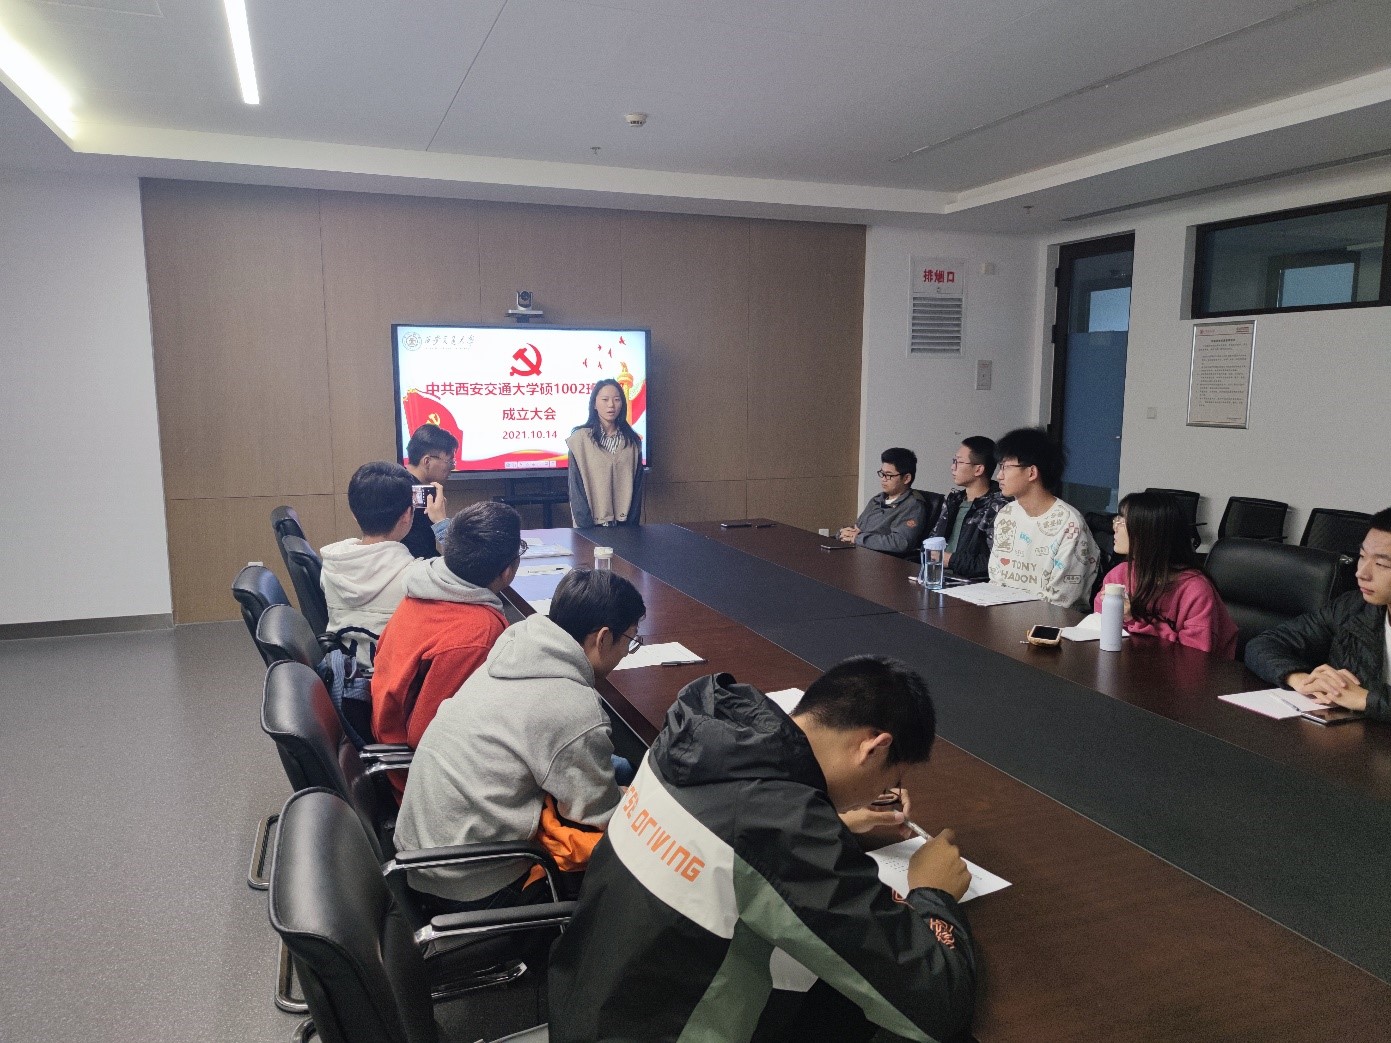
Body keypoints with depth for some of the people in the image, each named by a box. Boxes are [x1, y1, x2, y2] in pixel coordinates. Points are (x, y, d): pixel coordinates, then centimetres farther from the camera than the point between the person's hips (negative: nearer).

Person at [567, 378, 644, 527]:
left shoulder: (633, 441, 4)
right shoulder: (580, 439, -6)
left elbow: (637, 486, 5)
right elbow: (576, 487, -7)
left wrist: (632, 523, -4)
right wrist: (585, 526, -13)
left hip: (623, 522, 3)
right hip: (593, 523, -3)